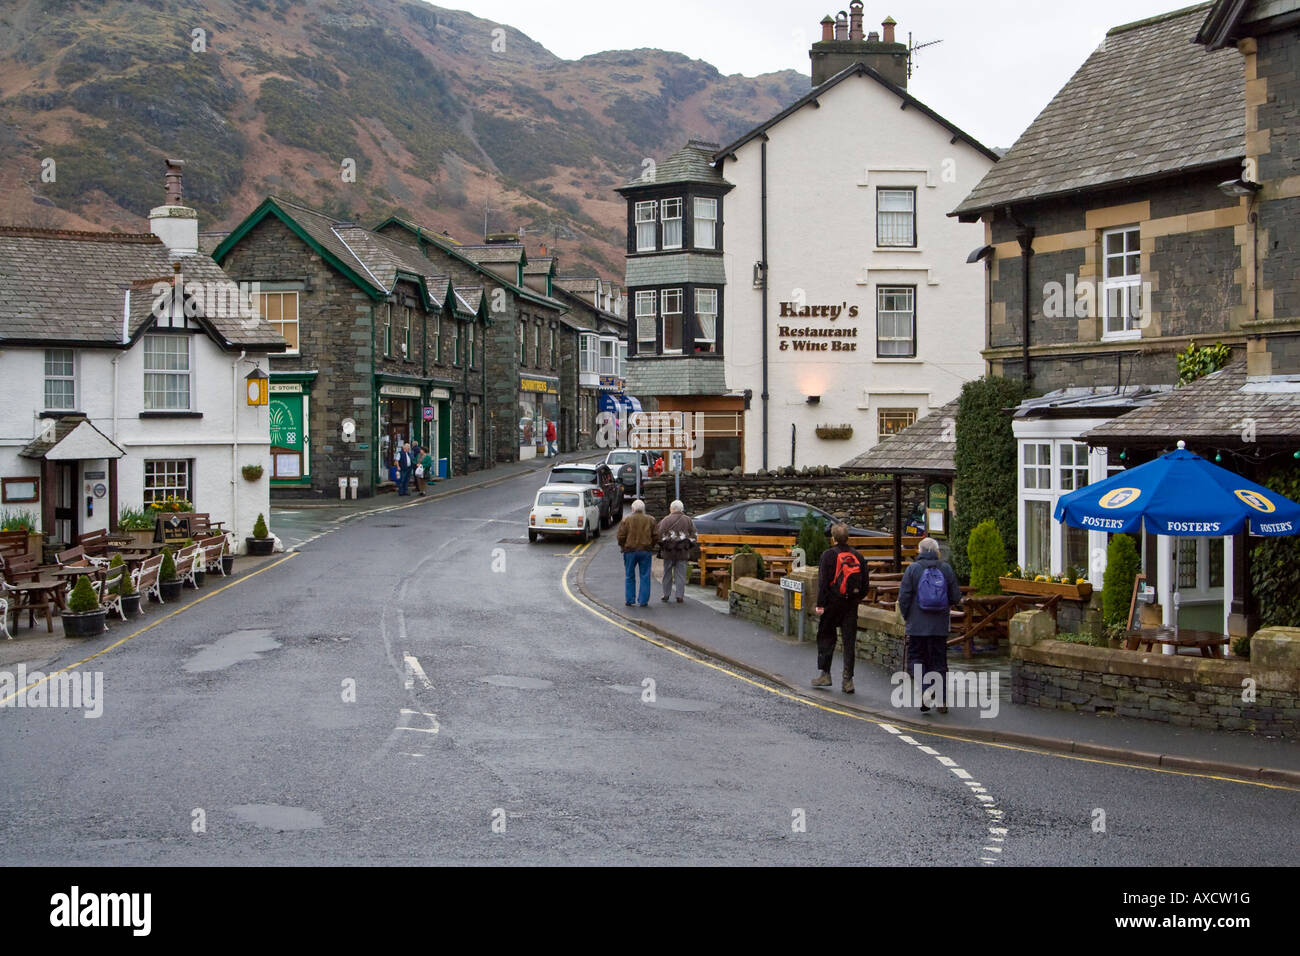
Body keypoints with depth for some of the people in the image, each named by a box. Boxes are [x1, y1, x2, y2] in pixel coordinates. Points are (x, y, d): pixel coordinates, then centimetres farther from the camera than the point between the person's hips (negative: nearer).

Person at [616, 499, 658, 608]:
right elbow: (656, 536, 2)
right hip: (645, 551, 1)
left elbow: (621, 536, -6)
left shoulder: (626, 520, -3)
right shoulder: (650, 520, 3)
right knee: (645, 577, 5)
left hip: (630, 551, -1)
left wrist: (623, 547, 9)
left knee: (630, 577, 10)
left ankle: (630, 600, 10)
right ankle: (643, 601, 4)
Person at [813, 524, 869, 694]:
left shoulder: (829, 554, -7)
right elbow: (865, 582, 9)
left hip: (833, 603, -3)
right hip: (851, 604, 4)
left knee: (826, 637, 9)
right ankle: (847, 679, 2)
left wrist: (820, 604, -9)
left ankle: (824, 673, 8)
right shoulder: (857, 556, 6)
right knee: (850, 641, 4)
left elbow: (823, 581, -11)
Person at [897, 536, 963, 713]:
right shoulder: (946, 569, 1)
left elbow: (903, 597, -7)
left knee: (916, 659, 6)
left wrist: (906, 616, 9)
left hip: (917, 625, -2)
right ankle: (942, 701, 8)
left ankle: (924, 692, -15)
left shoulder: (913, 569, -6)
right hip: (940, 626, 3)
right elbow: (956, 597, 5)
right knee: (939, 662, 10)